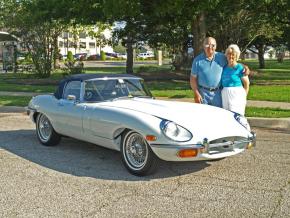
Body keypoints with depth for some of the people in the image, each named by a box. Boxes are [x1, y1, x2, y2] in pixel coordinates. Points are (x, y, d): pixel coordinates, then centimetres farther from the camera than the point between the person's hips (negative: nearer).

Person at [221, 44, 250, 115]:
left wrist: (244, 96, -3)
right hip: (225, 95, 6)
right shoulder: (224, 67, 10)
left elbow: (246, 83, -3)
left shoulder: (240, 68, -6)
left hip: (237, 94, -6)